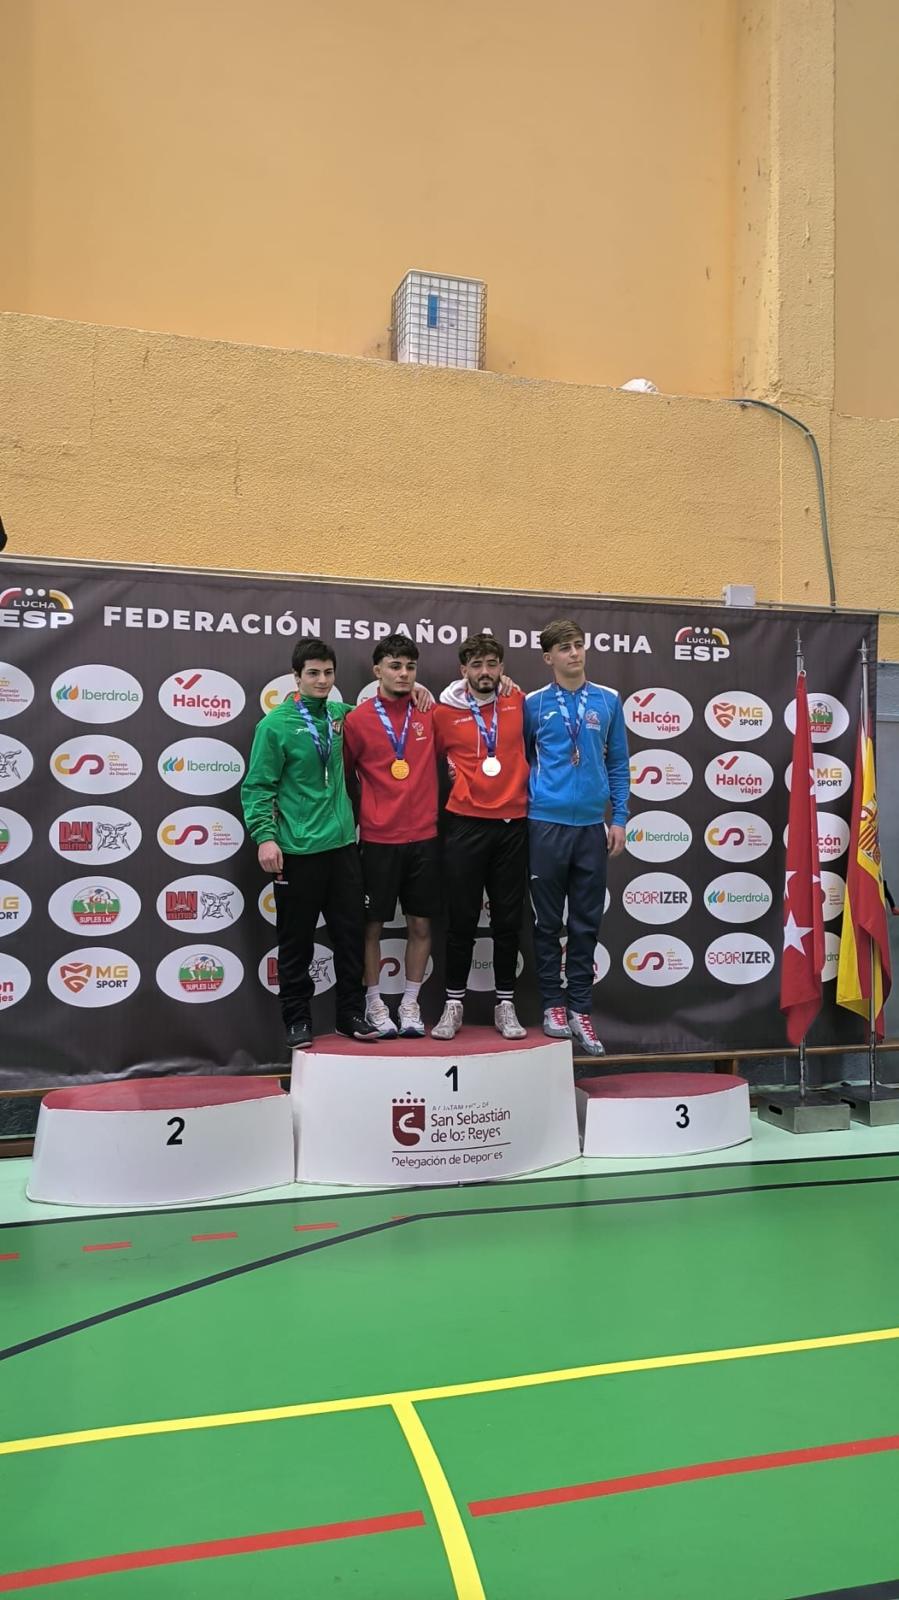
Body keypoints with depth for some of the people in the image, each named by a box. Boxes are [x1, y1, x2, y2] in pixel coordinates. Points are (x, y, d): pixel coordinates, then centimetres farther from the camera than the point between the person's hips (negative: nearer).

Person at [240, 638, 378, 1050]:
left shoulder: (340, 715, 8)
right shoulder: (276, 724, -7)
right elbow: (257, 787, -8)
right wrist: (264, 836, -19)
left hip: (342, 843, 5)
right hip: (297, 849, -5)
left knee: (351, 934, 9)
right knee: (296, 940, 5)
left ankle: (351, 1013, 22)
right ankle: (297, 1019, 18)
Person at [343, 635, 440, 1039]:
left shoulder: (430, 714, 3)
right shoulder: (358, 720, -4)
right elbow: (342, 773, 4)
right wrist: (352, 817, 6)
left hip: (424, 837, 3)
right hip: (378, 840, -3)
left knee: (421, 925, 8)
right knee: (372, 926, 6)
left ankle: (410, 1004, 22)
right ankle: (374, 1004, 21)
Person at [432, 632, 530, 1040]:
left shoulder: (518, 704, 5)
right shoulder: (444, 713, 0)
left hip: (512, 825, 2)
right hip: (466, 826, -2)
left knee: (508, 920, 7)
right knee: (461, 920, 4)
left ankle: (505, 1005, 18)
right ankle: (453, 1005, 16)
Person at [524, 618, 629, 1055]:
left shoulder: (608, 701, 6)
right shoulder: (534, 704, 1)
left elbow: (618, 763, 9)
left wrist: (619, 817, 4)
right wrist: (521, 810, 4)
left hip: (592, 825, 2)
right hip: (546, 824, -2)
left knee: (587, 922, 7)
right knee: (548, 921, 6)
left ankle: (580, 1008, 17)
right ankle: (553, 1005, 18)